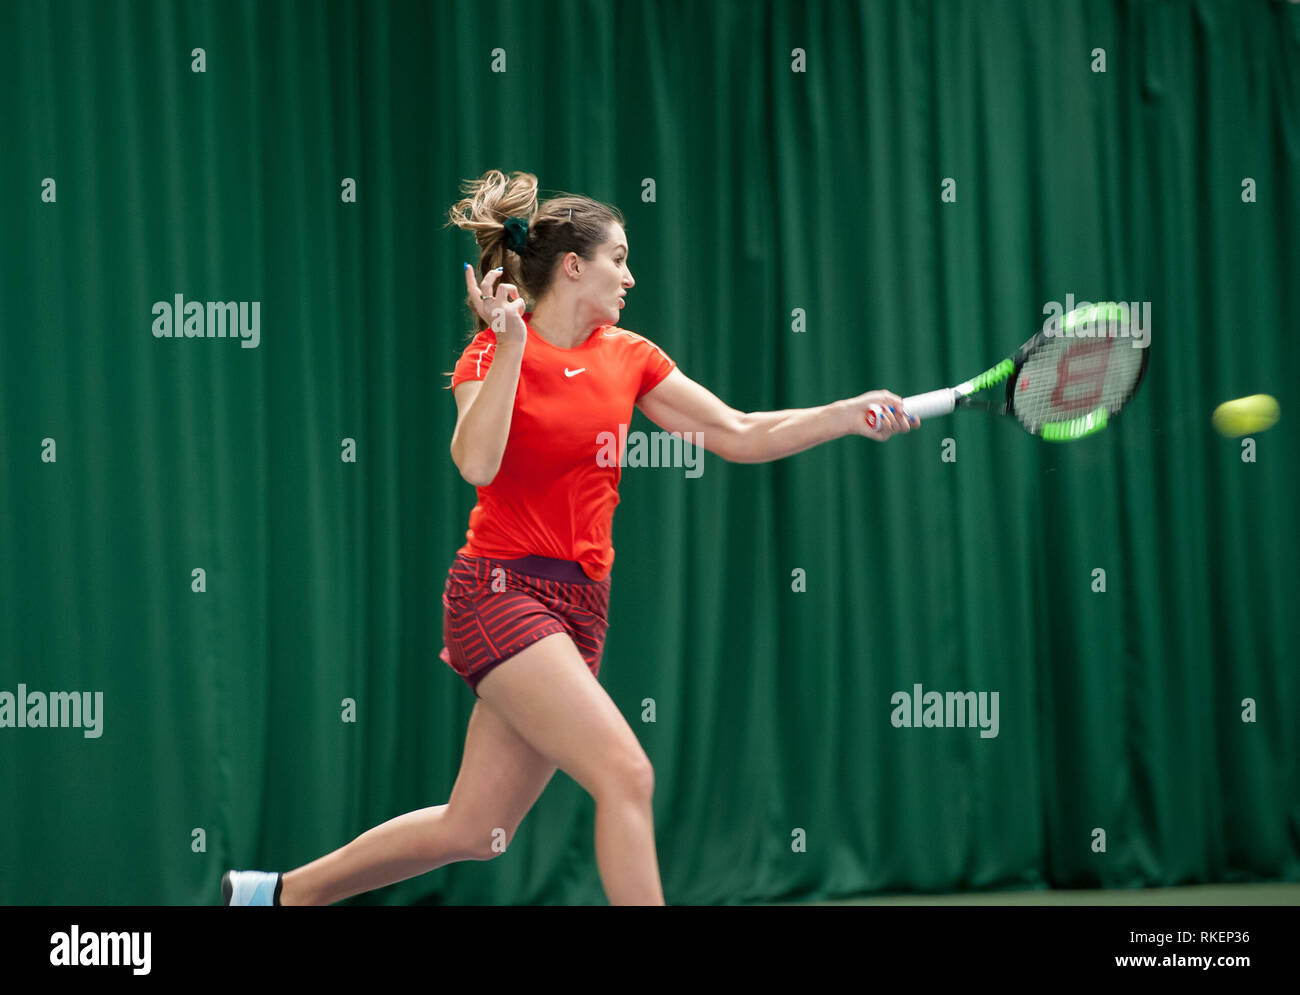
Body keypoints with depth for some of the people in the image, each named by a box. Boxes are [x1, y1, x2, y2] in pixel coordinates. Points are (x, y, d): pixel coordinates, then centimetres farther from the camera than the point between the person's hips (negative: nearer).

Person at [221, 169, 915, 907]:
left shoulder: (627, 356, 10)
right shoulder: (495, 351, -6)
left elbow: (743, 437, 9)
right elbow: (476, 463, -24)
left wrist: (850, 415, 0)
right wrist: (510, 346, -23)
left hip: (579, 604, 7)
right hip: (502, 591, -7)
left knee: (474, 831, 8)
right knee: (626, 772, -21)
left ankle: (282, 894, 24)